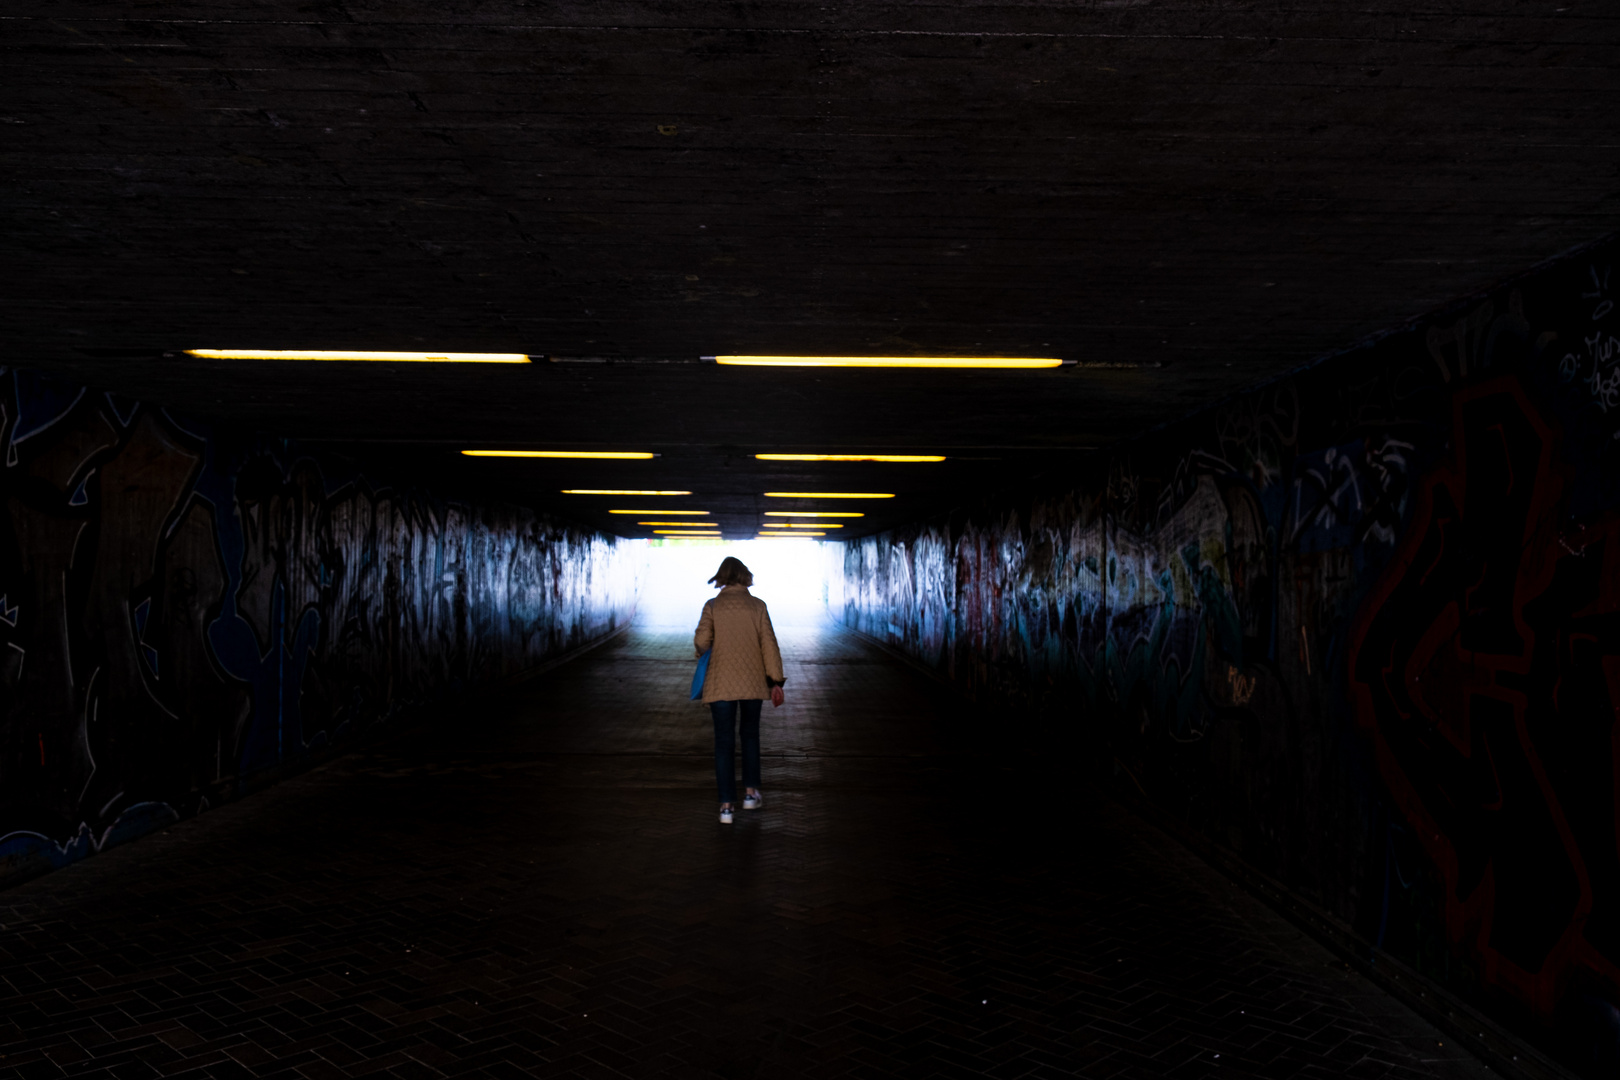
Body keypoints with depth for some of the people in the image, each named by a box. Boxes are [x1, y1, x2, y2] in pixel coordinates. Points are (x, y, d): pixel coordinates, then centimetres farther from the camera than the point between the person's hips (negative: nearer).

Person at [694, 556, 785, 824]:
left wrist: (704, 650, 12)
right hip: (753, 681, 1)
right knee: (750, 735, 21)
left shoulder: (712, 606, -3)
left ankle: (726, 805, 1)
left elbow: (701, 640, -13)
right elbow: (769, 644, -2)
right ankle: (751, 793, 23)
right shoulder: (757, 606, 0)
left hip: (721, 682, -1)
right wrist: (776, 681, 2)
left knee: (724, 742, 4)